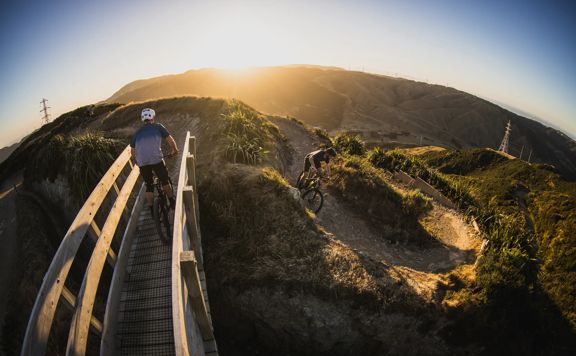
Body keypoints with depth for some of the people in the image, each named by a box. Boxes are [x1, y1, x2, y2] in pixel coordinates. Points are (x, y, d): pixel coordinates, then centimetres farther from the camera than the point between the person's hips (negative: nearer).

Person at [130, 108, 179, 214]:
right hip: (156, 159, -3)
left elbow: (133, 150, 25)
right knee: (165, 181, 17)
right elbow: (170, 139, 10)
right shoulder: (158, 126, 12)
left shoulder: (138, 132, 21)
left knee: (149, 186, 16)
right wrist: (175, 149, 28)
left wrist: (137, 161, 40)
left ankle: (151, 210, 19)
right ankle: (172, 203, 23)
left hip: (142, 162, 3)